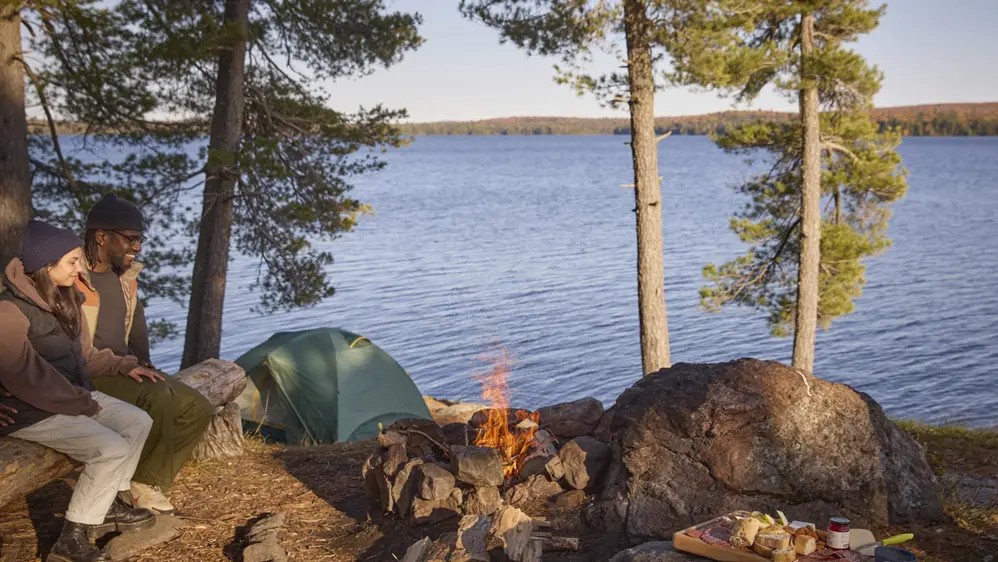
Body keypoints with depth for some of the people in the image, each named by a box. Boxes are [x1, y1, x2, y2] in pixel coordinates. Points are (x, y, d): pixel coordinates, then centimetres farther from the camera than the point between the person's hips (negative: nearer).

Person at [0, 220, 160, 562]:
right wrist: (82, 404, -20)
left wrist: (123, 366, 4)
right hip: (31, 411, -9)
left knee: (138, 422, 3)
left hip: (70, 396, 9)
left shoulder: (64, 300, 6)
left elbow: (82, 355, 17)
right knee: (112, 449, -22)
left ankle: (106, 507, 16)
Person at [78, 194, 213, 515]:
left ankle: (148, 484, 0)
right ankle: (143, 484, -13)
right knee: (157, 397, -32)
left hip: (123, 369, 9)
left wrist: (141, 362, 8)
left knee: (198, 408, -1)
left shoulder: (124, 275, 9)